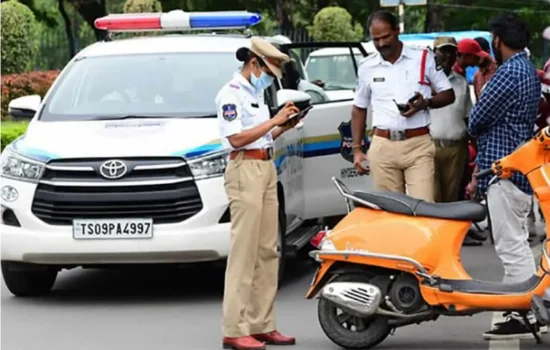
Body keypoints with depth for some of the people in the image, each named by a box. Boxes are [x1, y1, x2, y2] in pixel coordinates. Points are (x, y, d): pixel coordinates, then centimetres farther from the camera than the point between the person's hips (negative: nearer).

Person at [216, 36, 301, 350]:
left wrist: (284, 128, 9)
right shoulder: (231, 93, -8)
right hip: (245, 170, -9)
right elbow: (236, 138, -16)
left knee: (267, 252, 8)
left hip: (266, 170, 9)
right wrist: (274, 121, -14)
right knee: (244, 253, -10)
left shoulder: (256, 93, 20)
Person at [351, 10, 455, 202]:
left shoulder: (424, 58, 2)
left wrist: (426, 103, -14)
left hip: (418, 144, -2)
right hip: (382, 146, 2)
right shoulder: (367, 67, 9)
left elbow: (448, 94, 7)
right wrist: (356, 149, 11)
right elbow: (359, 109, 18)